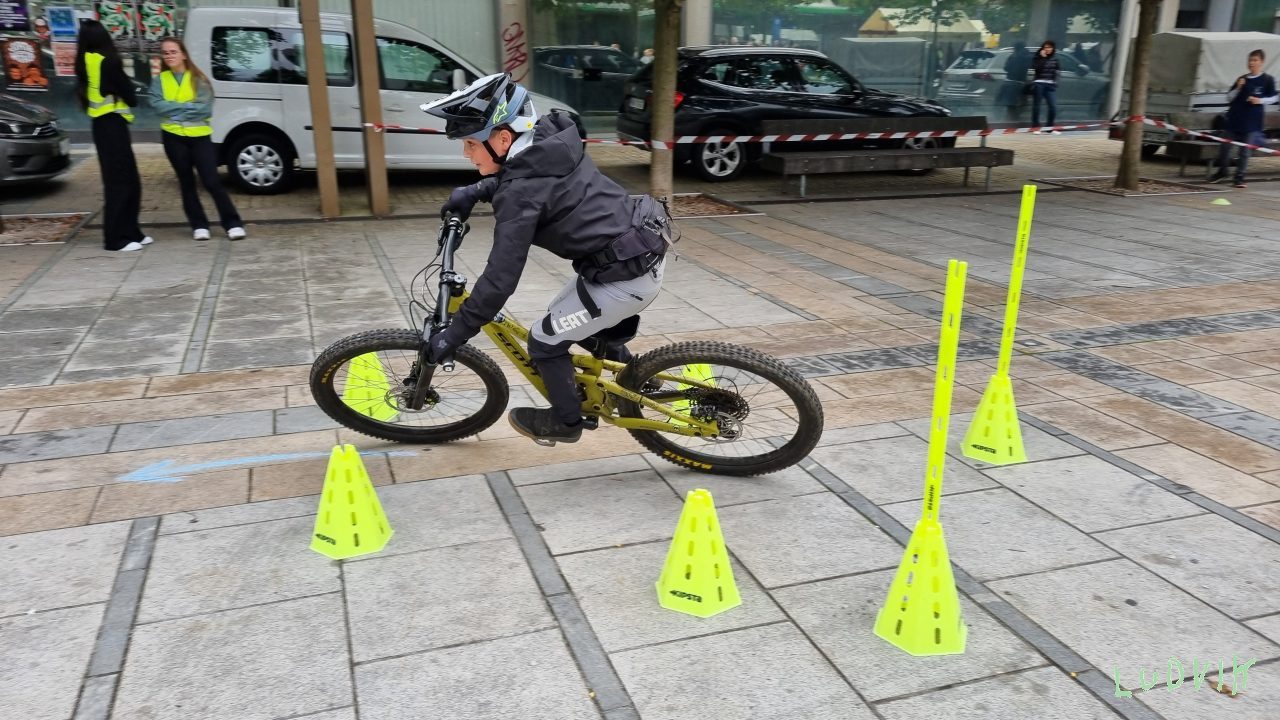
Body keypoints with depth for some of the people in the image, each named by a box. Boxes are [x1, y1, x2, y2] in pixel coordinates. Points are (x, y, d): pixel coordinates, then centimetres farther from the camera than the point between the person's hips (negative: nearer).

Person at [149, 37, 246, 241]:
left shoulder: (198, 78, 1)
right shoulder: (160, 80, 7)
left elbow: (206, 108, -11)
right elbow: (158, 106, -8)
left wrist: (175, 108, -9)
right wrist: (189, 106, -11)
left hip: (199, 136, -2)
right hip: (174, 137, 2)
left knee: (212, 181, -7)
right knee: (187, 183, 7)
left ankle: (233, 223, -2)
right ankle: (199, 225, 15)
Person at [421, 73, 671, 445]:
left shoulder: (521, 192, -22)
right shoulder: (551, 141, 3)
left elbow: (500, 279, -22)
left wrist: (453, 334, -12)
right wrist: (474, 192, 17)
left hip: (626, 277, -9)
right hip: (645, 248, 9)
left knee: (544, 341, 8)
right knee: (570, 320, 26)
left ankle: (564, 421, 28)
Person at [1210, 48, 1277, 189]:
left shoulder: (1268, 80, 0)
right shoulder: (1242, 79, 7)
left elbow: (1273, 98, 5)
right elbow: (1229, 98, 9)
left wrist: (1260, 100, -12)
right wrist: (1238, 88, -8)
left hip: (1252, 122, -3)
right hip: (1234, 120, 3)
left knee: (1246, 151, 0)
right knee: (1225, 147, 6)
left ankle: (1239, 177, 7)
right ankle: (1222, 172, 23)